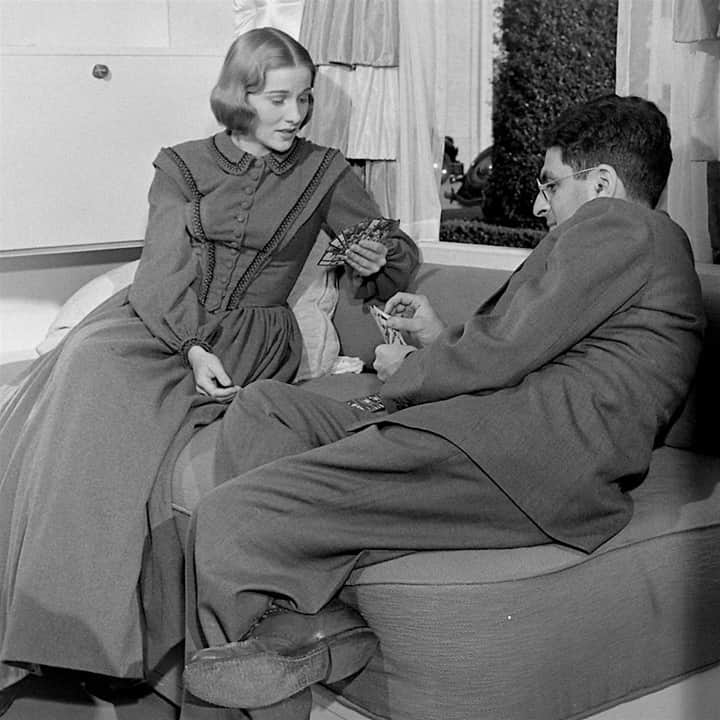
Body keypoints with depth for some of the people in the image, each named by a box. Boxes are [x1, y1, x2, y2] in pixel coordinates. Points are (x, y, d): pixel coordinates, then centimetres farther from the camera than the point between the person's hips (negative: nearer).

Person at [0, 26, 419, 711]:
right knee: (85, 372, -29)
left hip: (248, 339, -1)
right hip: (158, 323, 1)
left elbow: (399, 249, 19)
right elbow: (165, 268, -2)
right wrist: (192, 345, -19)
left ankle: (126, 642, -20)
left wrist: (376, 261, -6)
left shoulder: (323, 172, 14)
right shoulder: (182, 164, 12)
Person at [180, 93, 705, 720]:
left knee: (228, 521, -21)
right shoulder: (655, 247, 33)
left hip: (516, 452, -12)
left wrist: (403, 374, 8)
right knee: (263, 406, 10)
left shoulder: (618, 221, 0)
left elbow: (500, 356, -9)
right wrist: (441, 337, 30)